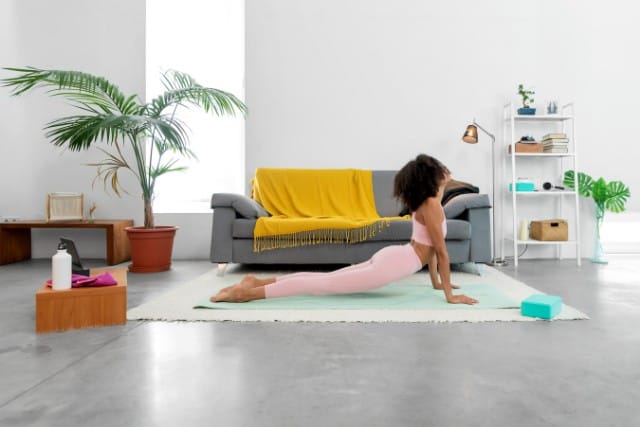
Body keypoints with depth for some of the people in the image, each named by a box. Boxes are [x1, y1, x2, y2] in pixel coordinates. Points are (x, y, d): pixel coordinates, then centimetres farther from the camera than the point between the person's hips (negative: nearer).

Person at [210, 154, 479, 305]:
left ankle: (258, 282, 5)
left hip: (389, 258, 9)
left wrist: (436, 282, 25)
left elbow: (427, 245, 24)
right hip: (392, 265, -9)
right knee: (323, 285, -12)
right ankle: (249, 292, -15)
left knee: (326, 279, 7)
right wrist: (450, 295, -8)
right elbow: (441, 251, -13)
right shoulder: (432, 204, -12)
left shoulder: (425, 201, 18)